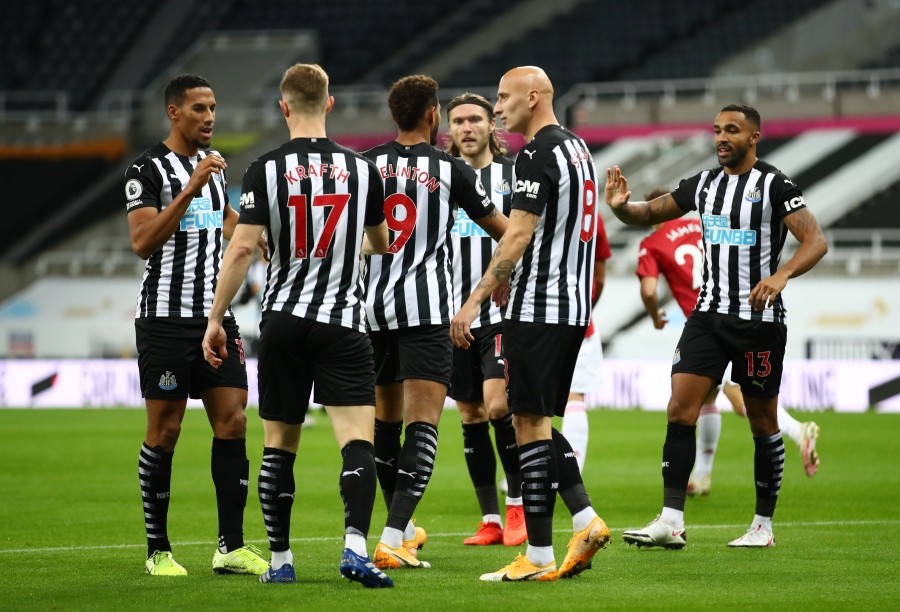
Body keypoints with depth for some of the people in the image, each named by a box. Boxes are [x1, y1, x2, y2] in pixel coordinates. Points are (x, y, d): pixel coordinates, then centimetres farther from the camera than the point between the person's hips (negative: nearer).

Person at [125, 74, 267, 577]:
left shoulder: (215, 165, 15)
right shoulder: (148, 170, -8)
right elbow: (142, 242, -19)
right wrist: (191, 188, -23)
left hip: (215, 314, 6)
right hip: (165, 318, -6)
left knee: (233, 422, -1)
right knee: (164, 430, -2)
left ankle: (233, 547, 0)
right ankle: (158, 550, 6)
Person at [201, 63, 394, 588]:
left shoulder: (266, 170, -4)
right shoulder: (362, 169, 3)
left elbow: (242, 249, -8)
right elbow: (382, 245, 17)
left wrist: (216, 319, 0)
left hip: (284, 321, 0)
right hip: (344, 319, 0)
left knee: (279, 445, 11)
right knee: (358, 438, -7)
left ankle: (281, 560, 15)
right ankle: (356, 547, -25)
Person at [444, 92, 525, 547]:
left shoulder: (512, 176, 1)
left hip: (503, 311, -4)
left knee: (497, 406, -15)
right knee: (470, 414, 5)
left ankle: (518, 506, -1)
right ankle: (490, 520, 11)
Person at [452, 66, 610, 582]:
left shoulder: (538, 155, -13)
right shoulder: (580, 148, 15)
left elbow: (519, 235, -19)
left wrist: (475, 301, -18)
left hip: (538, 308, -9)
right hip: (574, 306, 9)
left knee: (530, 423, -5)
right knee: (539, 422, 15)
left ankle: (538, 557, -3)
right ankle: (586, 520, 4)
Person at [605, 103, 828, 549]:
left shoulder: (774, 185, -9)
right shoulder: (704, 184, 8)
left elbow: (815, 241, -15)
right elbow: (649, 215, 16)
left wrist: (782, 274, -33)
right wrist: (621, 206, -7)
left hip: (760, 319, -5)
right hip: (709, 313, 5)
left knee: (763, 424, 6)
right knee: (679, 411, -8)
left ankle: (763, 525, 17)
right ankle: (671, 521, -10)